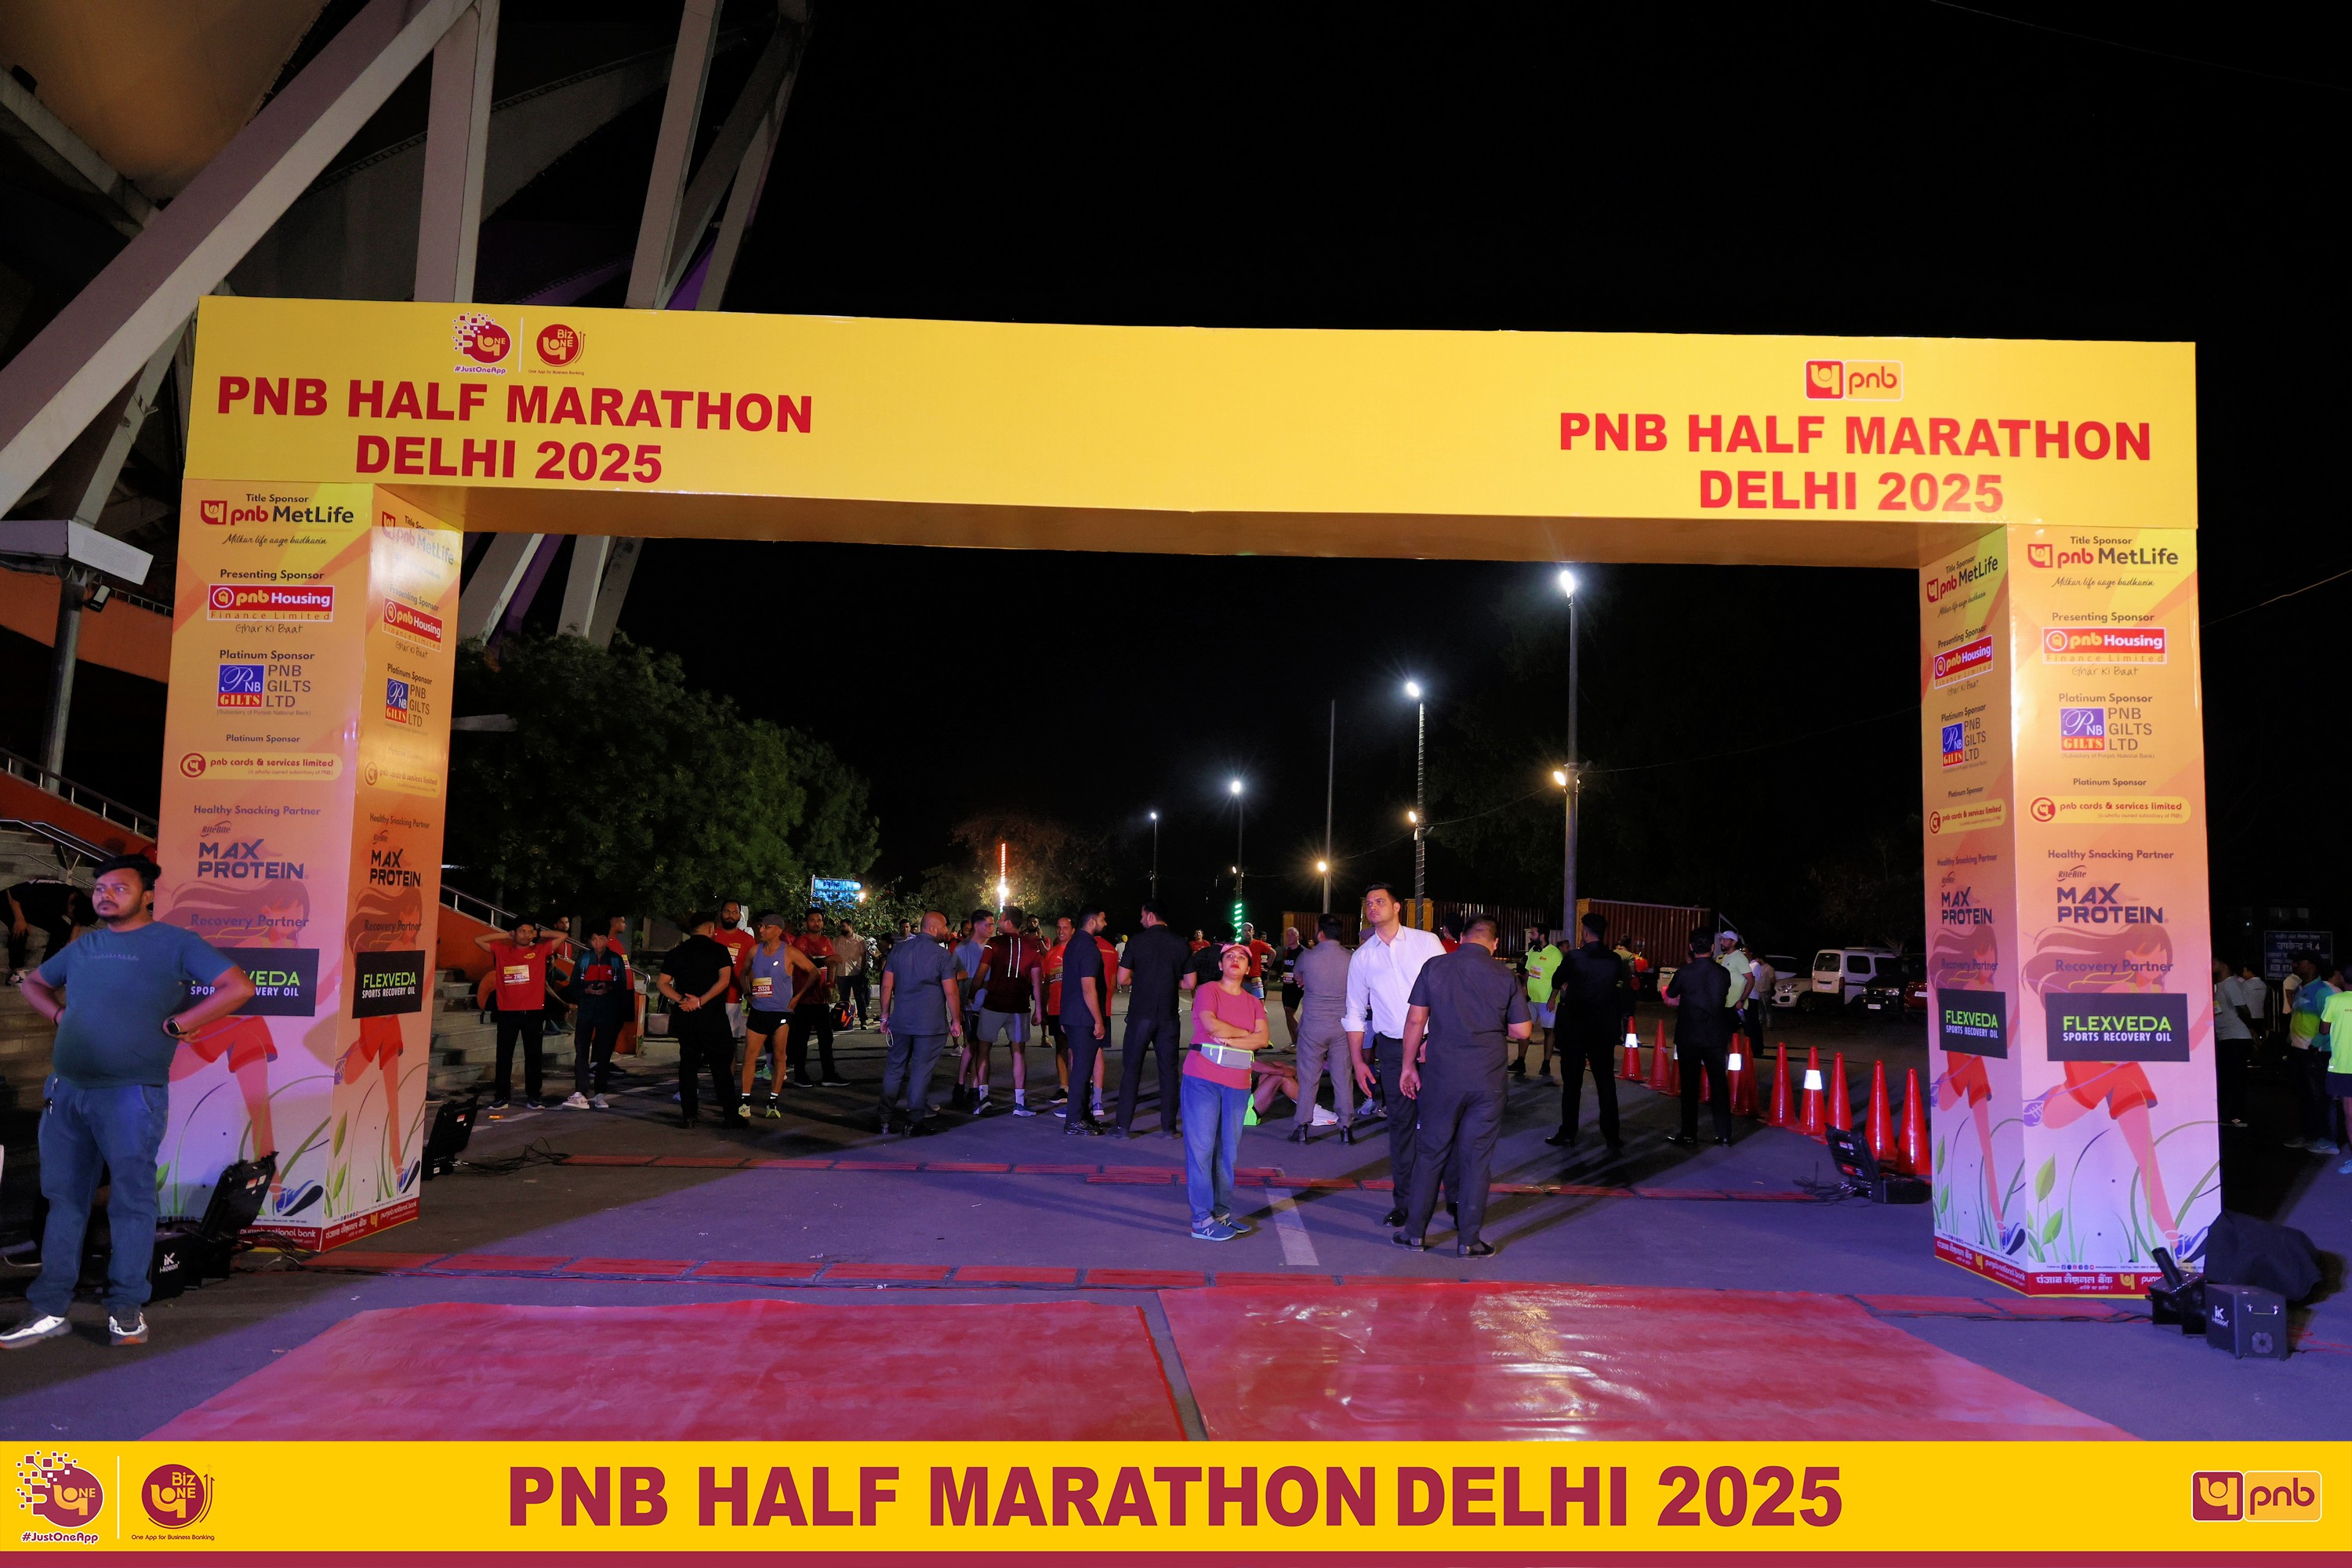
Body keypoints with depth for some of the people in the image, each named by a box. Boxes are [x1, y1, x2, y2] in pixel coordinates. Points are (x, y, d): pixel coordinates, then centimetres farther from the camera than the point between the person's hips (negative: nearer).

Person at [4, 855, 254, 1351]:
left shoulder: (173, 942, -1)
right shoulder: (83, 947, 15)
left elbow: (238, 987, -9)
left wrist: (175, 1024, -10)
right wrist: (60, 1014, 13)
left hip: (130, 1094, -5)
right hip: (65, 1090, 6)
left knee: (131, 1199, -1)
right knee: (63, 1198, 10)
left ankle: (127, 1309, 8)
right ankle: (49, 1310, 17)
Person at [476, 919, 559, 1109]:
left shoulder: (541, 950, 6)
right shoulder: (501, 951, 9)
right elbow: (478, 940, 10)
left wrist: (539, 935, 8)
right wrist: (506, 935, 8)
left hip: (533, 1013, -1)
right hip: (507, 1013, 1)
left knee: (533, 1055, 5)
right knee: (504, 1056, 4)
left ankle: (532, 1096, 11)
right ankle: (501, 1097, 10)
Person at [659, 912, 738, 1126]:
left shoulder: (676, 952, 10)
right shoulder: (719, 950, -2)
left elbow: (663, 984, 4)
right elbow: (724, 980, -14)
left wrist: (681, 1000, -6)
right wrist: (701, 1001, -15)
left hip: (684, 1018, 4)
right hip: (712, 1018, -4)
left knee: (687, 1064, 10)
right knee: (721, 1065, 1)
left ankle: (688, 1114, 7)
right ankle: (729, 1114, 1)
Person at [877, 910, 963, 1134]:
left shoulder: (898, 949, 5)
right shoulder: (942, 955, -9)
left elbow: (887, 985, 7)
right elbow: (951, 992, -10)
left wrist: (885, 1015, 14)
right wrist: (956, 1020, 1)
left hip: (900, 1021, 4)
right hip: (931, 1023, -4)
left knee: (894, 1068, 12)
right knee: (921, 1071, 1)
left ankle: (886, 1120, 16)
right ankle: (915, 1122, 3)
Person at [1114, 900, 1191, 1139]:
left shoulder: (1137, 941, -7)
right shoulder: (1181, 944, 0)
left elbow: (1122, 979, -7)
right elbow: (1189, 982, 3)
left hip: (1141, 1014, -2)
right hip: (1169, 1016, 2)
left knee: (1131, 1068, 6)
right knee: (1169, 1070, 9)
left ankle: (1123, 1126, 6)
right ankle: (1168, 1127, 10)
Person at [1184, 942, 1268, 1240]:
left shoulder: (1254, 1003, 16)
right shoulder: (1207, 991, 1)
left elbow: (1263, 1039, 1)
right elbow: (1211, 1024, -16)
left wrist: (1230, 1040, -11)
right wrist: (1246, 1034, -3)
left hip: (1238, 1083, 5)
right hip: (1203, 1078, -5)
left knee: (1228, 1149, 9)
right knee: (1201, 1146, -5)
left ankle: (1222, 1212, 17)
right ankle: (1202, 1220, -4)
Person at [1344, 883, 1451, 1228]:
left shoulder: (1427, 942, -1)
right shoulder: (1361, 958, 6)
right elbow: (1355, 1013, 11)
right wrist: (1357, 1060, 6)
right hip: (1392, 1049, 2)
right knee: (1400, 1124, 5)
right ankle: (1404, 1202, 16)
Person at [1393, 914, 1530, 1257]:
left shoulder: (1435, 967, -1)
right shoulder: (1506, 977, -1)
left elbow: (1415, 1019, -1)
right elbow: (1521, 1031, 1)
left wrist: (1409, 1066, 7)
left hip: (1441, 1074, 0)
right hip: (1488, 1080, 0)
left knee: (1431, 1151, 10)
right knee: (1477, 1156, 6)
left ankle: (1415, 1231, 15)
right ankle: (1468, 1239, 11)